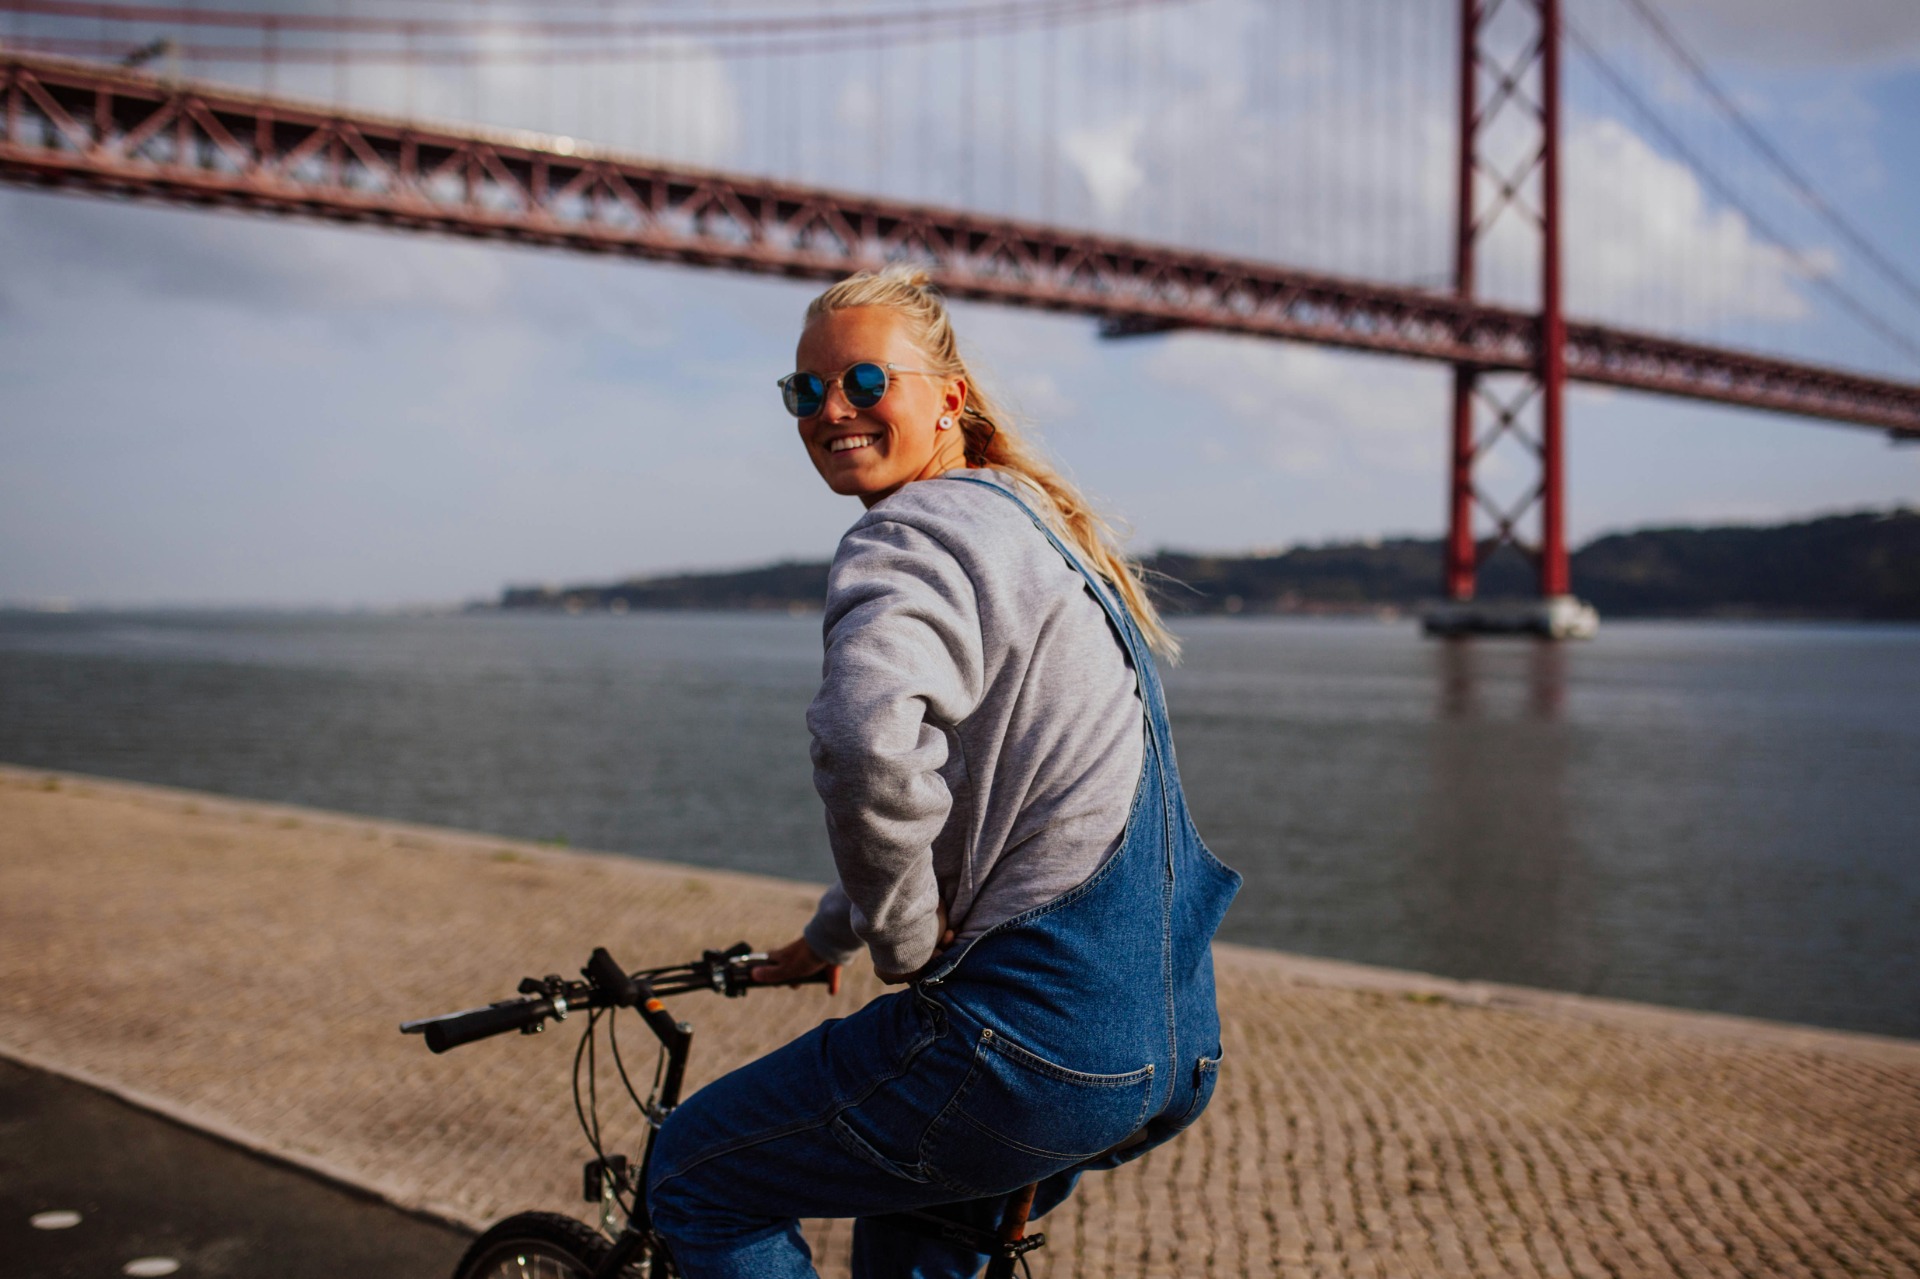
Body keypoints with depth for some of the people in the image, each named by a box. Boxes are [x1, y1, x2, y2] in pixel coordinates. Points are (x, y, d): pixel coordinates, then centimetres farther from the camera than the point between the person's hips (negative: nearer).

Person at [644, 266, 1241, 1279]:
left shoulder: (915, 534, -12)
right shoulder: (1031, 524, 20)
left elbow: (871, 745, -35)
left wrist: (907, 940, -17)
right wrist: (831, 935, 37)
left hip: (1041, 1040, -10)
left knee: (693, 1178, 9)